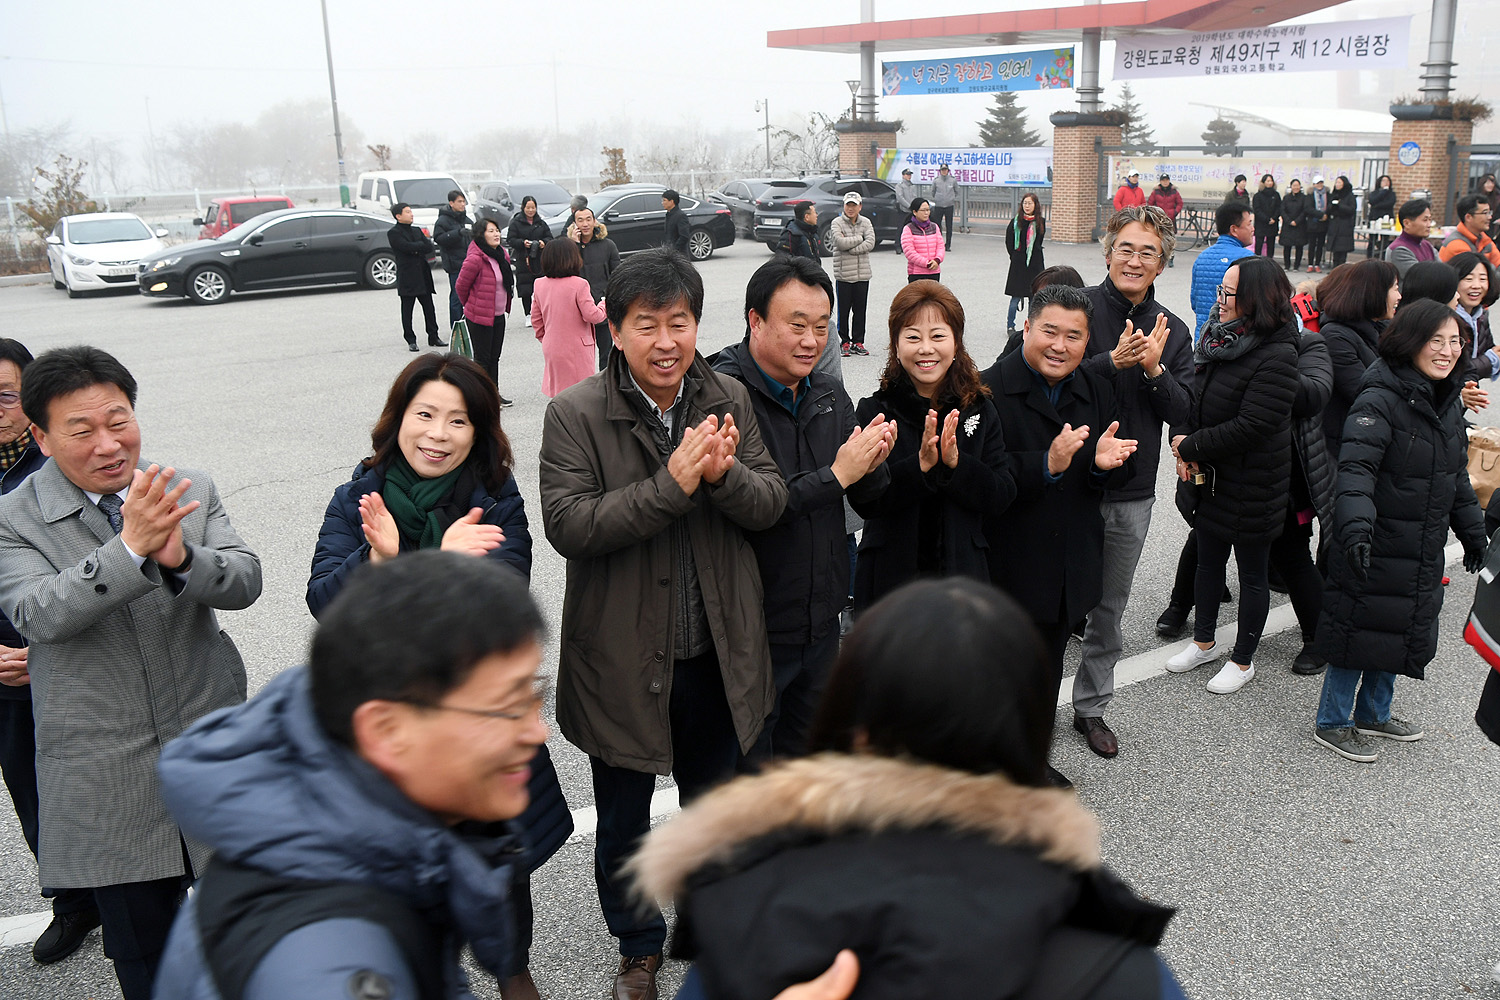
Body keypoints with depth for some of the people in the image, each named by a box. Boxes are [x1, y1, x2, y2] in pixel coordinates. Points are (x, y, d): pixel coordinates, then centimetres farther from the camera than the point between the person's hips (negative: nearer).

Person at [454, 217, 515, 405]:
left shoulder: (502, 255, 6)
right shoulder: (475, 259, -20)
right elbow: (461, 285, -11)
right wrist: (472, 305, 4)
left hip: (498, 315, 8)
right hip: (480, 317, -8)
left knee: (494, 357, 15)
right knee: (482, 358, 0)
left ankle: (494, 394, 25)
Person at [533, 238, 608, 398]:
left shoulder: (540, 284, 3)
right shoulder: (579, 284, -16)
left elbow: (535, 318, 10)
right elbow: (591, 315, -15)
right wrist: (603, 308, 6)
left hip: (551, 349, 6)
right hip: (576, 348, -6)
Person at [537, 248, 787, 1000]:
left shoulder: (729, 400, -1)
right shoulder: (575, 415, -14)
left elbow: (771, 502, -4)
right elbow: (568, 526, -23)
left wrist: (724, 474, -26)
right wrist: (672, 482, -31)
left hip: (717, 655, 3)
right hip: (623, 661, -3)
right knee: (623, 823, 18)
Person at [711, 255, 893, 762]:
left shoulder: (829, 393, 5)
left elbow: (869, 493, 10)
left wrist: (871, 465, -14)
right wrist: (835, 475, -24)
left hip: (822, 621, 7)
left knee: (808, 758, 24)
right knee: (748, 769, 12)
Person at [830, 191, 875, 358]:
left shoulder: (866, 223, 8)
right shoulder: (837, 223, -1)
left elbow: (870, 243, -6)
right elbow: (840, 243, -17)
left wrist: (849, 248, -13)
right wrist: (859, 239, -7)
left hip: (863, 275, 3)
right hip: (843, 275, -3)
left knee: (861, 310, 7)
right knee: (843, 311, 1)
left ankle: (858, 342, 16)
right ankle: (844, 342, 11)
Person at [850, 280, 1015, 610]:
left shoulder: (980, 410, 1)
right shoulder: (873, 411, -6)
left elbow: (1002, 497, -4)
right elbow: (863, 501, -14)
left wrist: (955, 462, -19)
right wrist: (920, 465, -25)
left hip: (963, 576, 2)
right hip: (890, 577, -2)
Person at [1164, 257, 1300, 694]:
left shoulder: (1277, 357, -23)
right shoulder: (1219, 339, 1)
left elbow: (1250, 427, -27)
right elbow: (1194, 399, 8)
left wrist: (1190, 447, -18)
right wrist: (1184, 441, -10)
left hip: (1251, 487, -8)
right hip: (1209, 477, 8)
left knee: (1252, 573, 10)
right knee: (1208, 560, 21)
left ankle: (1243, 661, 25)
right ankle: (1204, 642, 39)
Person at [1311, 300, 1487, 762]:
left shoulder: (1449, 403, 9)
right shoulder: (1380, 400, -19)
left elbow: (1457, 476, 20)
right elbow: (1356, 468, -29)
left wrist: (1472, 531, 22)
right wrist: (1356, 526, -41)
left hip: (1423, 550, 8)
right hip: (1374, 547, -8)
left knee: (1401, 633, 17)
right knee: (1361, 629, 1)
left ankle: (1374, 714, 36)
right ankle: (1331, 723, 18)